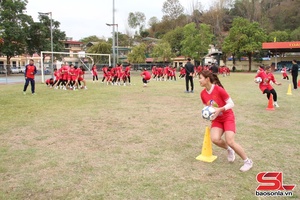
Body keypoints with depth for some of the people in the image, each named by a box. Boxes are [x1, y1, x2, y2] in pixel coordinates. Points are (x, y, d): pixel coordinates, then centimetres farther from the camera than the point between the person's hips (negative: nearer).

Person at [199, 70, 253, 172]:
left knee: (230, 142, -18)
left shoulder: (219, 89, -23)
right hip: (217, 120, 5)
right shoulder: (202, 94, -5)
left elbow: (231, 104, -18)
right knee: (215, 139, -20)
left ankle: (248, 161, 6)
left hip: (228, 117, -5)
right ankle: (229, 150, 14)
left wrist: (220, 109, -30)